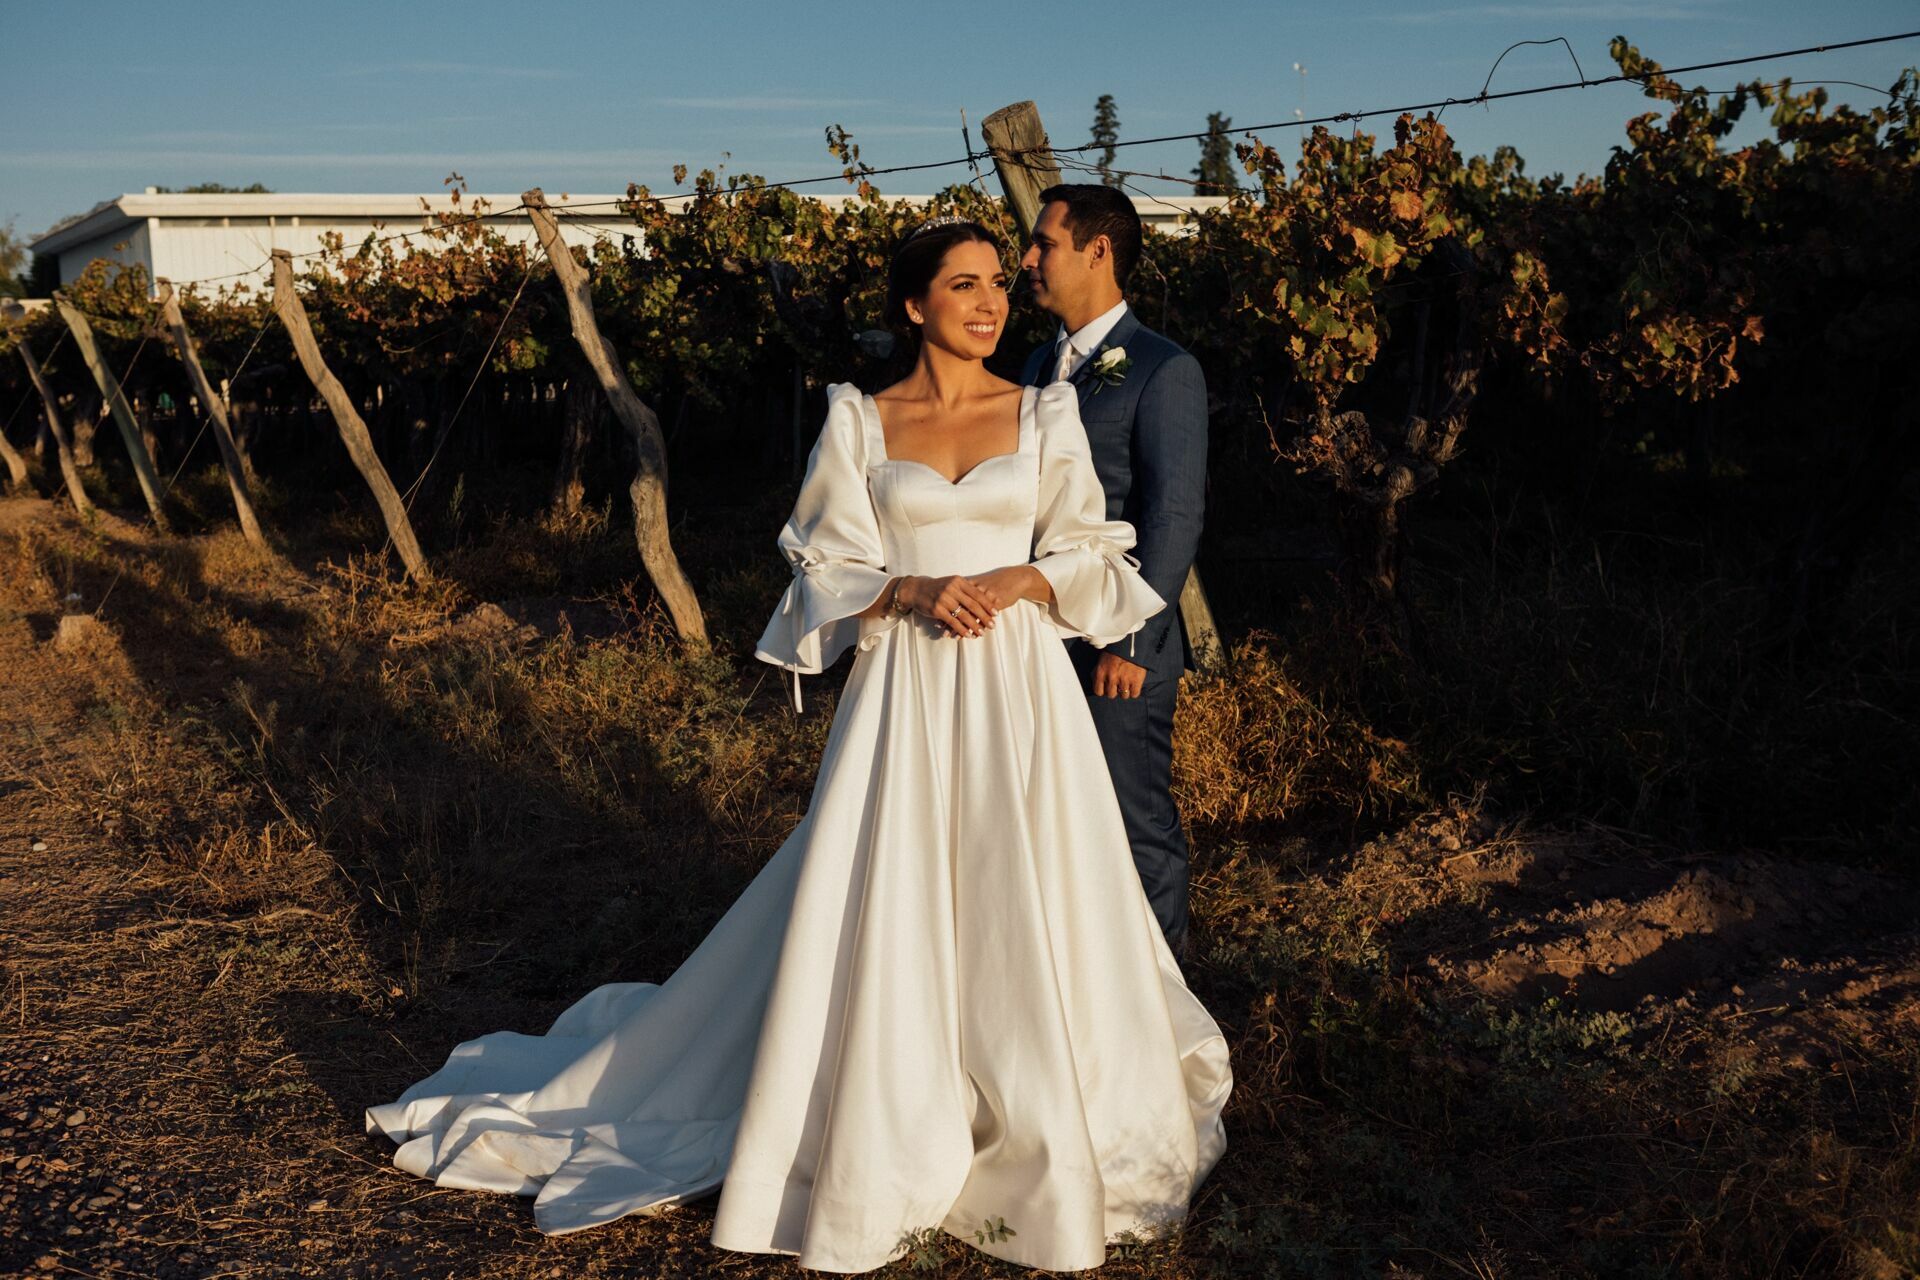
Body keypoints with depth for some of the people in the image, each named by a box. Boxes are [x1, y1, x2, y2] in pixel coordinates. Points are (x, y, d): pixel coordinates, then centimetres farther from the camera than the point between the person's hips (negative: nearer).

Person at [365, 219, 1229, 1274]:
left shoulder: (1045, 416, 7)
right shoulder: (860, 423, 4)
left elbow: (1092, 552, 6)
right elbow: (827, 574, 2)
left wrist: (1018, 579, -13)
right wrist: (911, 591, -15)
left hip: (1020, 688, 1)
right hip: (904, 695, -1)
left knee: (1020, 918, 2)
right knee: (884, 910, 1)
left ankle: (1038, 1144, 22)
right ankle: (872, 1156, 18)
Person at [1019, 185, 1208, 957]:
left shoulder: (1163, 371, -9)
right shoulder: (1043, 364, 14)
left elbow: (1175, 517, -15)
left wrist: (1129, 641, -18)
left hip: (1120, 645, -7)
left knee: (1137, 821, 4)